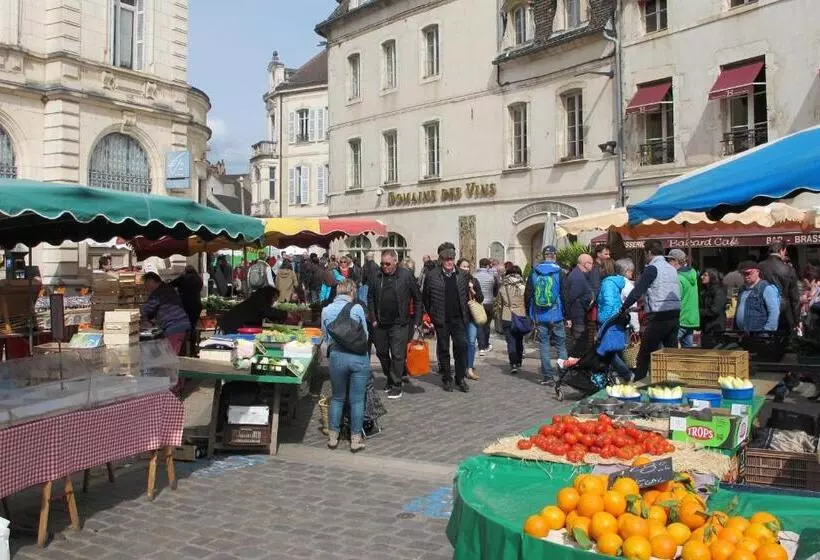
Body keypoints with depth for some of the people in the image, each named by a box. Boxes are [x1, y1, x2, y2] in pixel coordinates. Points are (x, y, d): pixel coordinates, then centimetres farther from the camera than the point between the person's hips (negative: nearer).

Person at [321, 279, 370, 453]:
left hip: (336, 356, 2)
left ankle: (333, 437, 23)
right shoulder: (357, 308, -4)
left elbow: (325, 336, 8)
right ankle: (356, 439, 14)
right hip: (359, 356, -2)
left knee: (337, 398, 18)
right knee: (357, 400, 7)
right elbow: (365, 334, 4)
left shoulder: (326, 310, 3)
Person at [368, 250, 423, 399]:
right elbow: (370, 299, 9)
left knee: (397, 355, -2)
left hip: (399, 324, -4)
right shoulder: (377, 277, 2)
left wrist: (416, 320, -3)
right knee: (381, 353, 14)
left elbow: (417, 298, -2)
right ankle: (390, 378, 33)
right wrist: (373, 319, 2)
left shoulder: (406, 276, -7)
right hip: (380, 324, 4)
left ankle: (396, 385, 9)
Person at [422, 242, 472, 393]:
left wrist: (465, 315, 8)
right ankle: (446, 379, 19)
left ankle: (460, 378, 12)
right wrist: (432, 315, 0)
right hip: (441, 320, -2)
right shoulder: (432, 276, -6)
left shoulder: (461, 275, 5)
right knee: (443, 349, 7)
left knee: (461, 347, 0)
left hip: (459, 319, 2)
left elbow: (466, 295, 14)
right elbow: (425, 297, 1)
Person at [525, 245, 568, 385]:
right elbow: (564, 295, -6)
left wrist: (530, 314, 13)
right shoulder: (559, 273, -5)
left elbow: (528, 295, 5)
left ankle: (547, 376, 6)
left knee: (544, 345, 6)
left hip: (540, 316, 2)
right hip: (556, 316, -2)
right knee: (561, 345, 7)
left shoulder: (534, 273, 2)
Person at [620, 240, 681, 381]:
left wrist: (623, 308, -3)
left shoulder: (652, 268, -8)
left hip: (659, 317, -7)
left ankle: (637, 382, 7)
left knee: (645, 353, 2)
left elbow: (637, 291, -12)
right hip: (675, 315, 8)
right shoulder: (671, 268, 15)